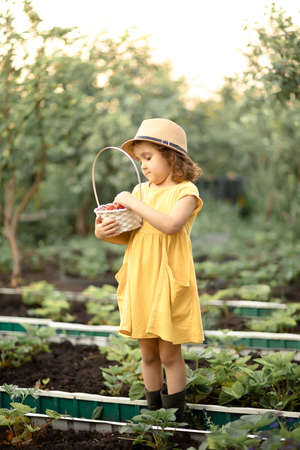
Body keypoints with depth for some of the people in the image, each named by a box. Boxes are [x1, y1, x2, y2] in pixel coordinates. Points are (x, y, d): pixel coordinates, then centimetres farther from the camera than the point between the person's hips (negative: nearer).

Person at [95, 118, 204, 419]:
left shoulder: (185, 191, -6)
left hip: (168, 283, -5)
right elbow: (129, 235, 14)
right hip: (139, 282, 6)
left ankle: (174, 415, 14)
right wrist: (104, 233, -6)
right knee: (148, 354, 13)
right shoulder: (140, 191, 13)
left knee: (169, 354, 1)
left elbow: (171, 225, -24)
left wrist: (134, 203, -21)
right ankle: (153, 409, 27)